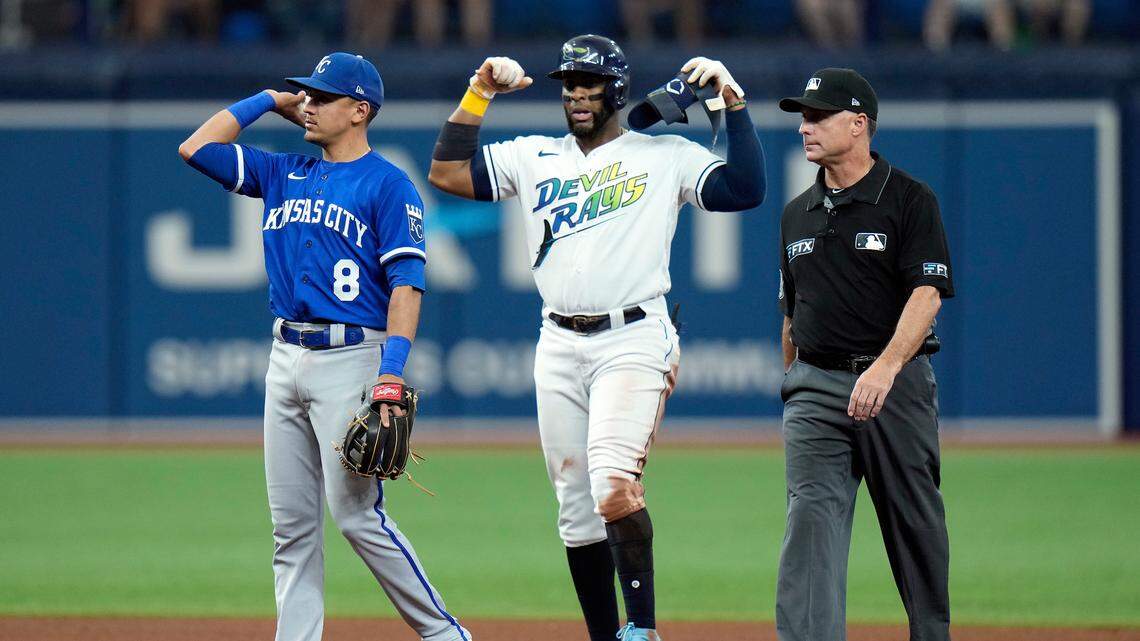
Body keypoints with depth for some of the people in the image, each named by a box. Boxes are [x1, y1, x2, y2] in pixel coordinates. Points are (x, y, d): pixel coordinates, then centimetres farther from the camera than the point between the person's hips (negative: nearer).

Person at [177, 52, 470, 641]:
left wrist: (394, 368, -21)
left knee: (357, 513, -11)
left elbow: (407, 282, -11)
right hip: (286, 359, 7)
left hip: (350, 359, -7)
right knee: (291, 521, 5)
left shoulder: (388, 185, -4)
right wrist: (268, 101, 15)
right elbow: (196, 148, 16)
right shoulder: (284, 174, 15)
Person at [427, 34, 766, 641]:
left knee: (613, 487, -25)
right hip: (559, 347, 5)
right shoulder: (533, 158, 15)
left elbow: (746, 191, -6)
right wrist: (479, 93, 4)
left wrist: (733, 102, -9)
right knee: (576, 511, 6)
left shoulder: (666, 156, 5)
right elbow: (446, 172, 7)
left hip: (633, 339, -5)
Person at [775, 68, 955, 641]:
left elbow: (927, 293, -14)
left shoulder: (910, 201, -4)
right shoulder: (798, 214, 14)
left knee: (916, 526, 5)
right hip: (815, 385, 4)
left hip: (897, 384, -4)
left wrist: (886, 366, -28)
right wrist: (792, 391, 19)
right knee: (812, 519, -11)